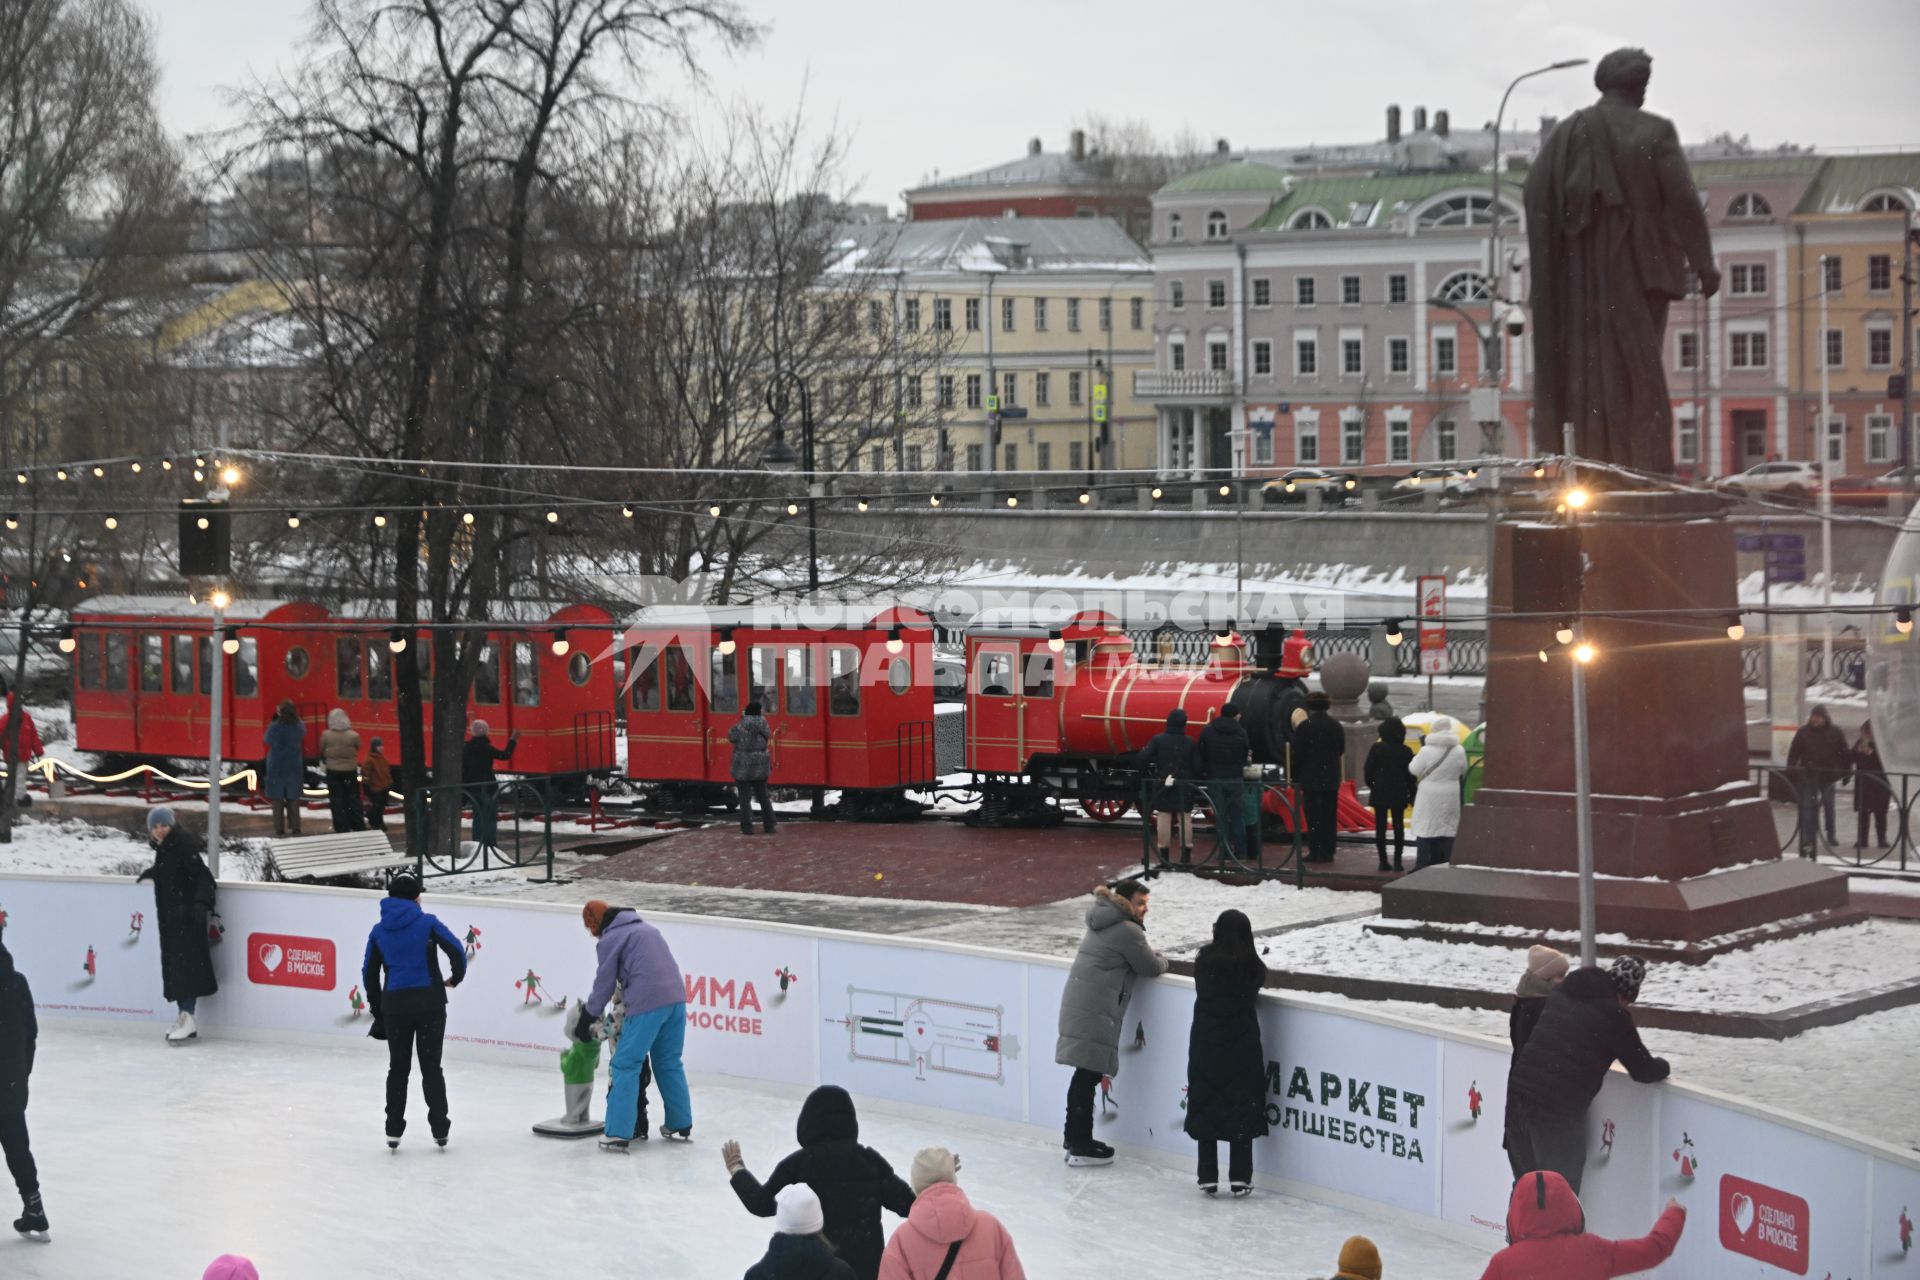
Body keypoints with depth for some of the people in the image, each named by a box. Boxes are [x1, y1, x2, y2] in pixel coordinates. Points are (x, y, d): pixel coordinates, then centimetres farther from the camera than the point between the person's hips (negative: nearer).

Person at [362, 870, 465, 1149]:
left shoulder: (378, 931, 7)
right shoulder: (427, 923, -3)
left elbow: (369, 973, 9)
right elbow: (456, 950, -12)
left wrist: (377, 1010, 18)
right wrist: (455, 978, 8)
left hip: (395, 1005, 2)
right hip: (429, 1003, -2)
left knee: (398, 1068, 13)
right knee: (431, 1067, 6)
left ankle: (393, 1129, 12)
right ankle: (439, 1129, 4)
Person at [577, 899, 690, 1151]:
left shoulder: (609, 940, 1)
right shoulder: (645, 927, 24)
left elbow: (604, 983, 3)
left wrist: (589, 1018, 15)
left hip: (647, 1003, -7)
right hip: (676, 997, 7)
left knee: (626, 1065, -1)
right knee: (669, 1063, 20)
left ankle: (619, 1134, -6)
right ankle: (681, 1126, 25)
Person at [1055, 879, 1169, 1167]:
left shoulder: (1104, 923, 19)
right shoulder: (1127, 931, -11)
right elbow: (1151, 967, -4)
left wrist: (1154, 959, 16)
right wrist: (1162, 959, 16)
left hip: (1078, 1005, 10)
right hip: (1095, 1011, -10)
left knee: (1085, 1075, 16)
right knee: (1089, 1075, -7)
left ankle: (1075, 1138, 24)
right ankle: (1081, 1148, -5)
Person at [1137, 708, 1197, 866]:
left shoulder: (1158, 740, -6)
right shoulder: (1190, 742, -5)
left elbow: (1143, 759, -10)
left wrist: (1146, 776, 4)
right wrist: (1192, 781, 8)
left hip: (1162, 786, 0)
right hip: (1184, 786, 0)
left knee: (1164, 818, 4)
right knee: (1185, 819, 6)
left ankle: (1164, 856, 4)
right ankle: (1186, 856, 6)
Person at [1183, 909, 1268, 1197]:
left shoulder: (1204, 961, -4)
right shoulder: (1251, 966, -7)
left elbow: (1201, 990, 7)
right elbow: (1255, 990, 4)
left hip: (1205, 1046, 1)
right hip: (1242, 1046, -1)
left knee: (1206, 1108, 8)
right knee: (1241, 1109, 6)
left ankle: (1208, 1178, 9)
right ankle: (1240, 1179, 3)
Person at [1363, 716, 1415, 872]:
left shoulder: (1376, 749, -5)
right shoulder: (1405, 751, -5)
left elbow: (1368, 770, -4)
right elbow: (1410, 776, -2)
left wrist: (1371, 786, 13)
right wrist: (1412, 795, 6)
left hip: (1379, 793, 0)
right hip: (1399, 794, 0)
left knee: (1380, 827, 5)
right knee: (1398, 827, 5)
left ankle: (1383, 861, 2)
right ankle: (1397, 861, -1)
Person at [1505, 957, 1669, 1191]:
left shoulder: (1561, 995, 12)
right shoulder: (1613, 1016, -7)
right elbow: (1644, 1070, -2)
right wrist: (1662, 1066, 18)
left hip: (1518, 1096, 6)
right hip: (1560, 1111, -6)